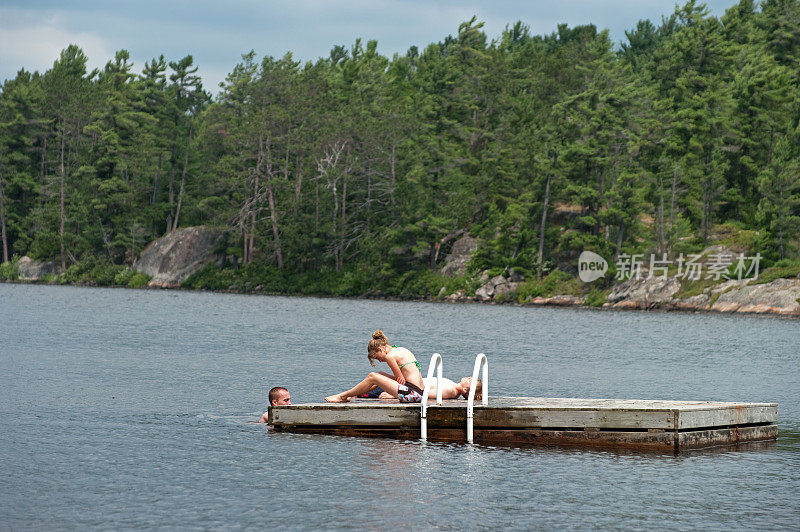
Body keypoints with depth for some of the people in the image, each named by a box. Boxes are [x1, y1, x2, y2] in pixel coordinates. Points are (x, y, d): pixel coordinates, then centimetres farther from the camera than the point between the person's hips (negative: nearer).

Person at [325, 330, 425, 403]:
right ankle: (353, 395, 30)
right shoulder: (401, 350, 20)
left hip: (413, 392, -10)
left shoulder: (390, 356, -9)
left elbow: (401, 379, -9)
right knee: (380, 374, 24)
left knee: (372, 377, -3)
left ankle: (343, 397, 7)